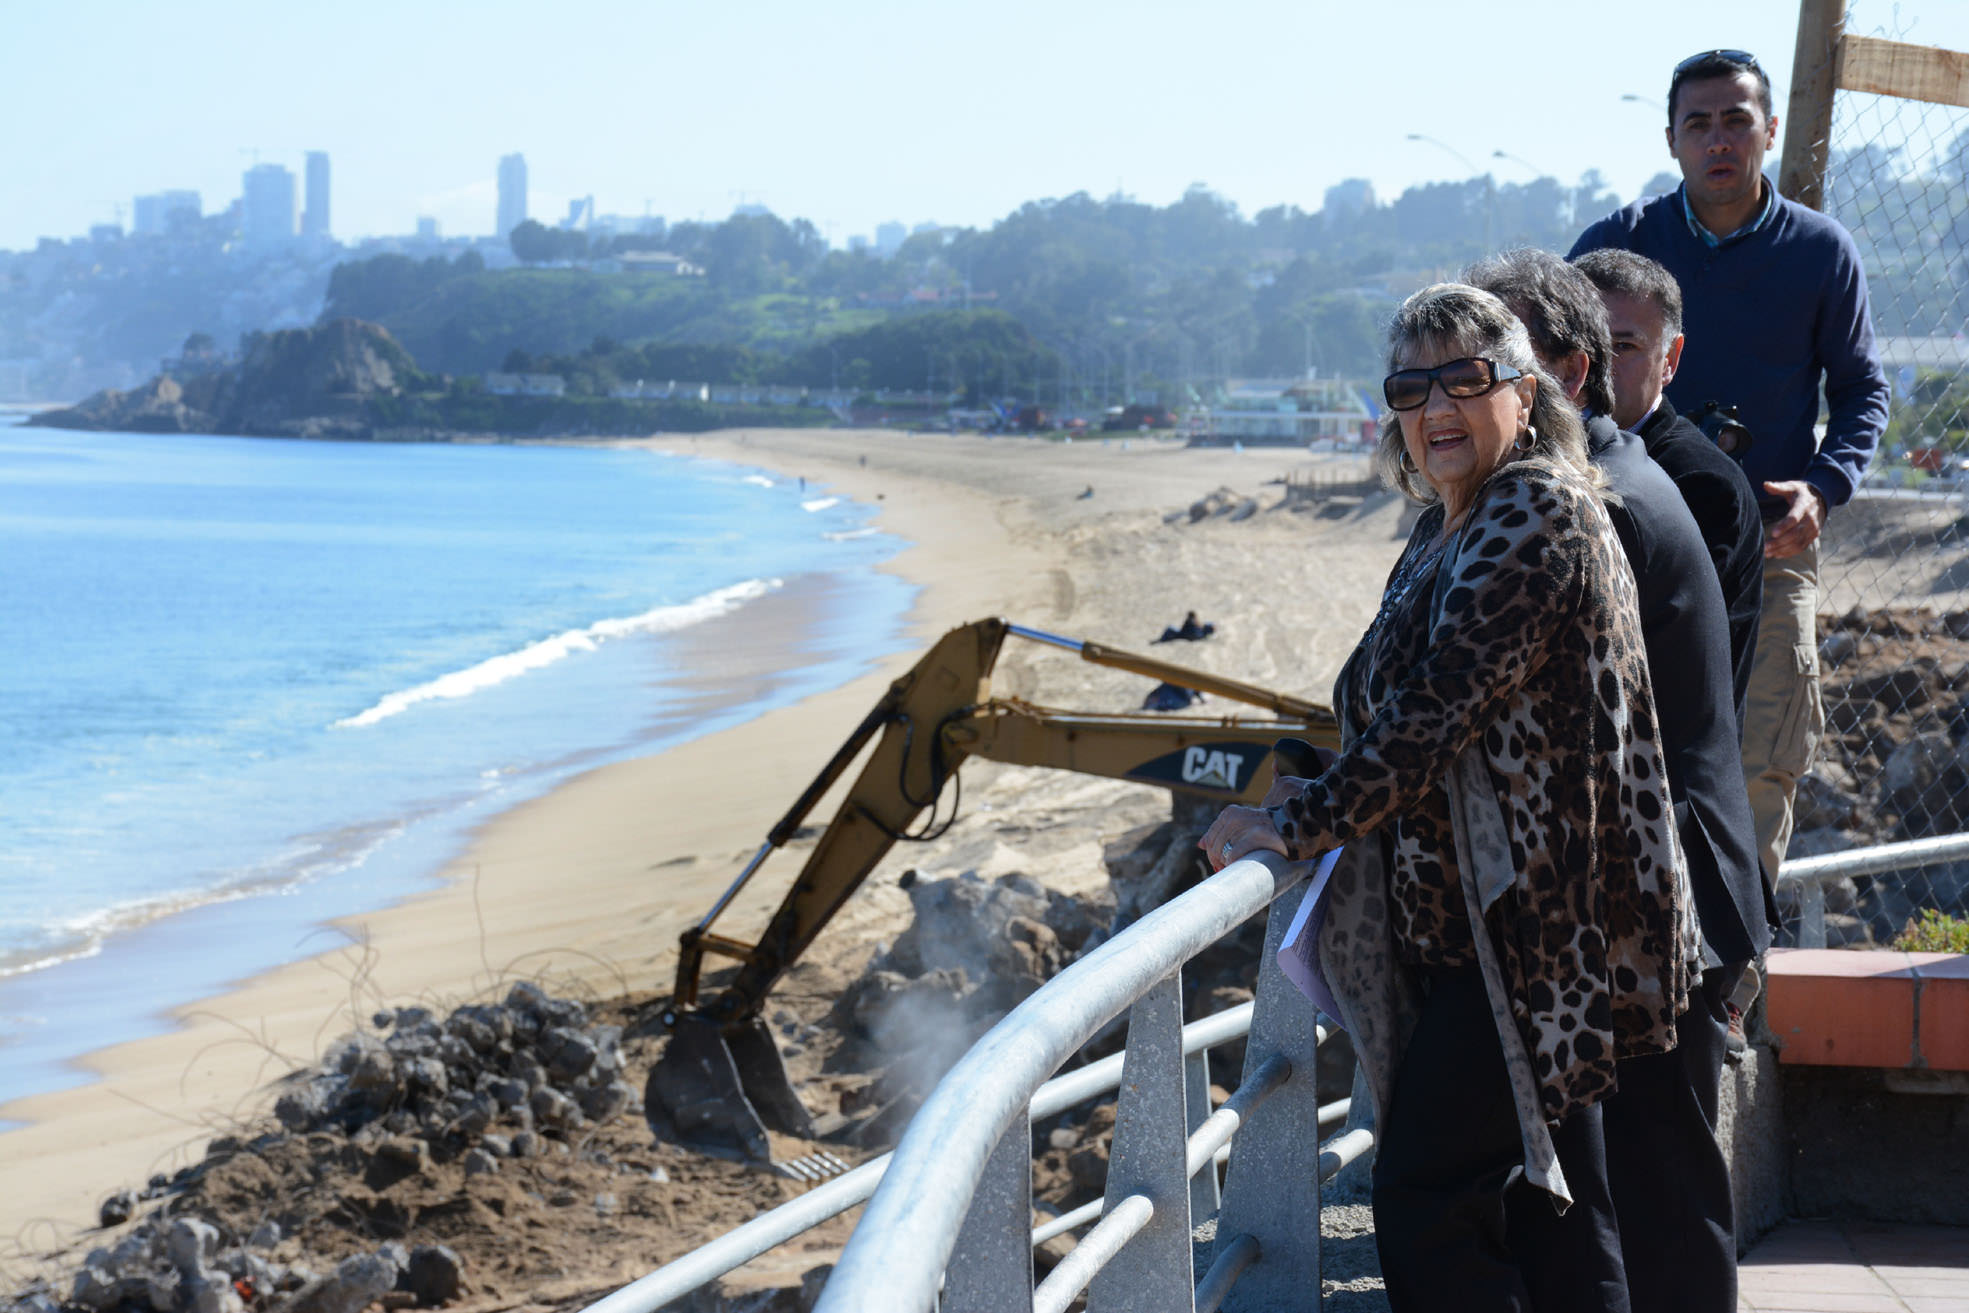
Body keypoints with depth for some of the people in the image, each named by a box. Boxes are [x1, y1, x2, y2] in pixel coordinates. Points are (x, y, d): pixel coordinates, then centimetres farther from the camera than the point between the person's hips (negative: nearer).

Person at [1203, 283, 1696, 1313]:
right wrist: (1325, 796, 9)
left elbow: (1438, 711, -22)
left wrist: (1298, 827, -19)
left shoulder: (1537, 515, -15)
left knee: (1422, 1199, -11)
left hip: (1528, 925, -10)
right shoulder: (1444, 533, 15)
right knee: (1549, 1204, 14)